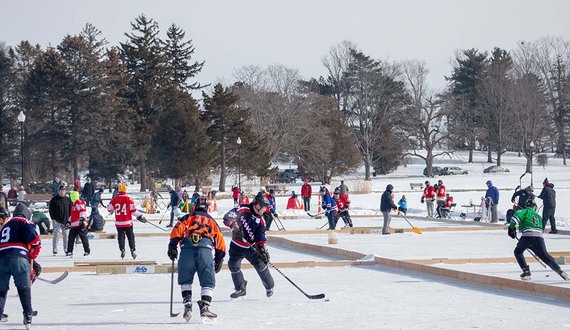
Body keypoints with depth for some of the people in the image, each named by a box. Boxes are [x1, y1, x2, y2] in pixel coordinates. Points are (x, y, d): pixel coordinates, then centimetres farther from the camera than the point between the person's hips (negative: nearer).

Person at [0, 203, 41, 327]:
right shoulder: (23, 222, 9)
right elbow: (33, 238, -9)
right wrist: (33, 254, 6)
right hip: (18, 257, -5)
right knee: (24, 288, 4)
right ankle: (28, 315, 1)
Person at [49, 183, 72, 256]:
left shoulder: (68, 199, 7)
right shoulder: (54, 199, 1)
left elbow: (71, 210, 11)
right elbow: (51, 210, 1)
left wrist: (70, 220, 4)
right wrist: (53, 219, -7)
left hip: (66, 221, 2)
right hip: (57, 221, -2)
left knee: (66, 235, 6)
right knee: (56, 235, -6)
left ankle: (66, 249, 14)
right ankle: (55, 250, -1)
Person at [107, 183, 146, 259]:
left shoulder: (115, 199, -4)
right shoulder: (129, 199, -10)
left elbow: (109, 208, 7)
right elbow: (133, 210, -9)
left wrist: (112, 211, 30)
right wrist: (140, 216, 1)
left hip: (119, 223, 1)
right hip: (128, 222, -1)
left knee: (120, 237, 11)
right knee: (130, 236, 10)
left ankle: (122, 251, 6)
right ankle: (133, 251, 9)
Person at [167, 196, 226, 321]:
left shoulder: (188, 217, 26)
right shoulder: (211, 220, 31)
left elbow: (178, 229, 7)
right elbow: (219, 239, 25)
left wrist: (172, 246, 4)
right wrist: (219, 259, 26)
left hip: (187, 247, 0)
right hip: (205, 249, 0)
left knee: (185, 279, 16)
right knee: (208, 281, 4)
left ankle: (187, 304, 0)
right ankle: (204, 307, -12)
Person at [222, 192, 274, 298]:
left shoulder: (261, 221, -4)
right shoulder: (243, 210, -15)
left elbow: (260, 238, -5)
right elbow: (228, 217, -25)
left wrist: (263, 249, -21)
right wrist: (234, 225, -43)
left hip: (250, 247, 1)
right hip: (236, 245, -1)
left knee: (260, 264, -7)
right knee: (233, 265, -8)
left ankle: (269, 287, 11)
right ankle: (240, 289, 9)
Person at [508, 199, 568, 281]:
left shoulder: (525, 211, 15)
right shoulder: (538, 216, 32)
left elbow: (516, 216, -5)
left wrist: (511, 227, 4)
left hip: (528, 235, -4)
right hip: (539, 237, 4)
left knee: (518, 252, 18)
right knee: (545, 255, 8)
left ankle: (526, 271, 5)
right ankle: (560, 272, -5)